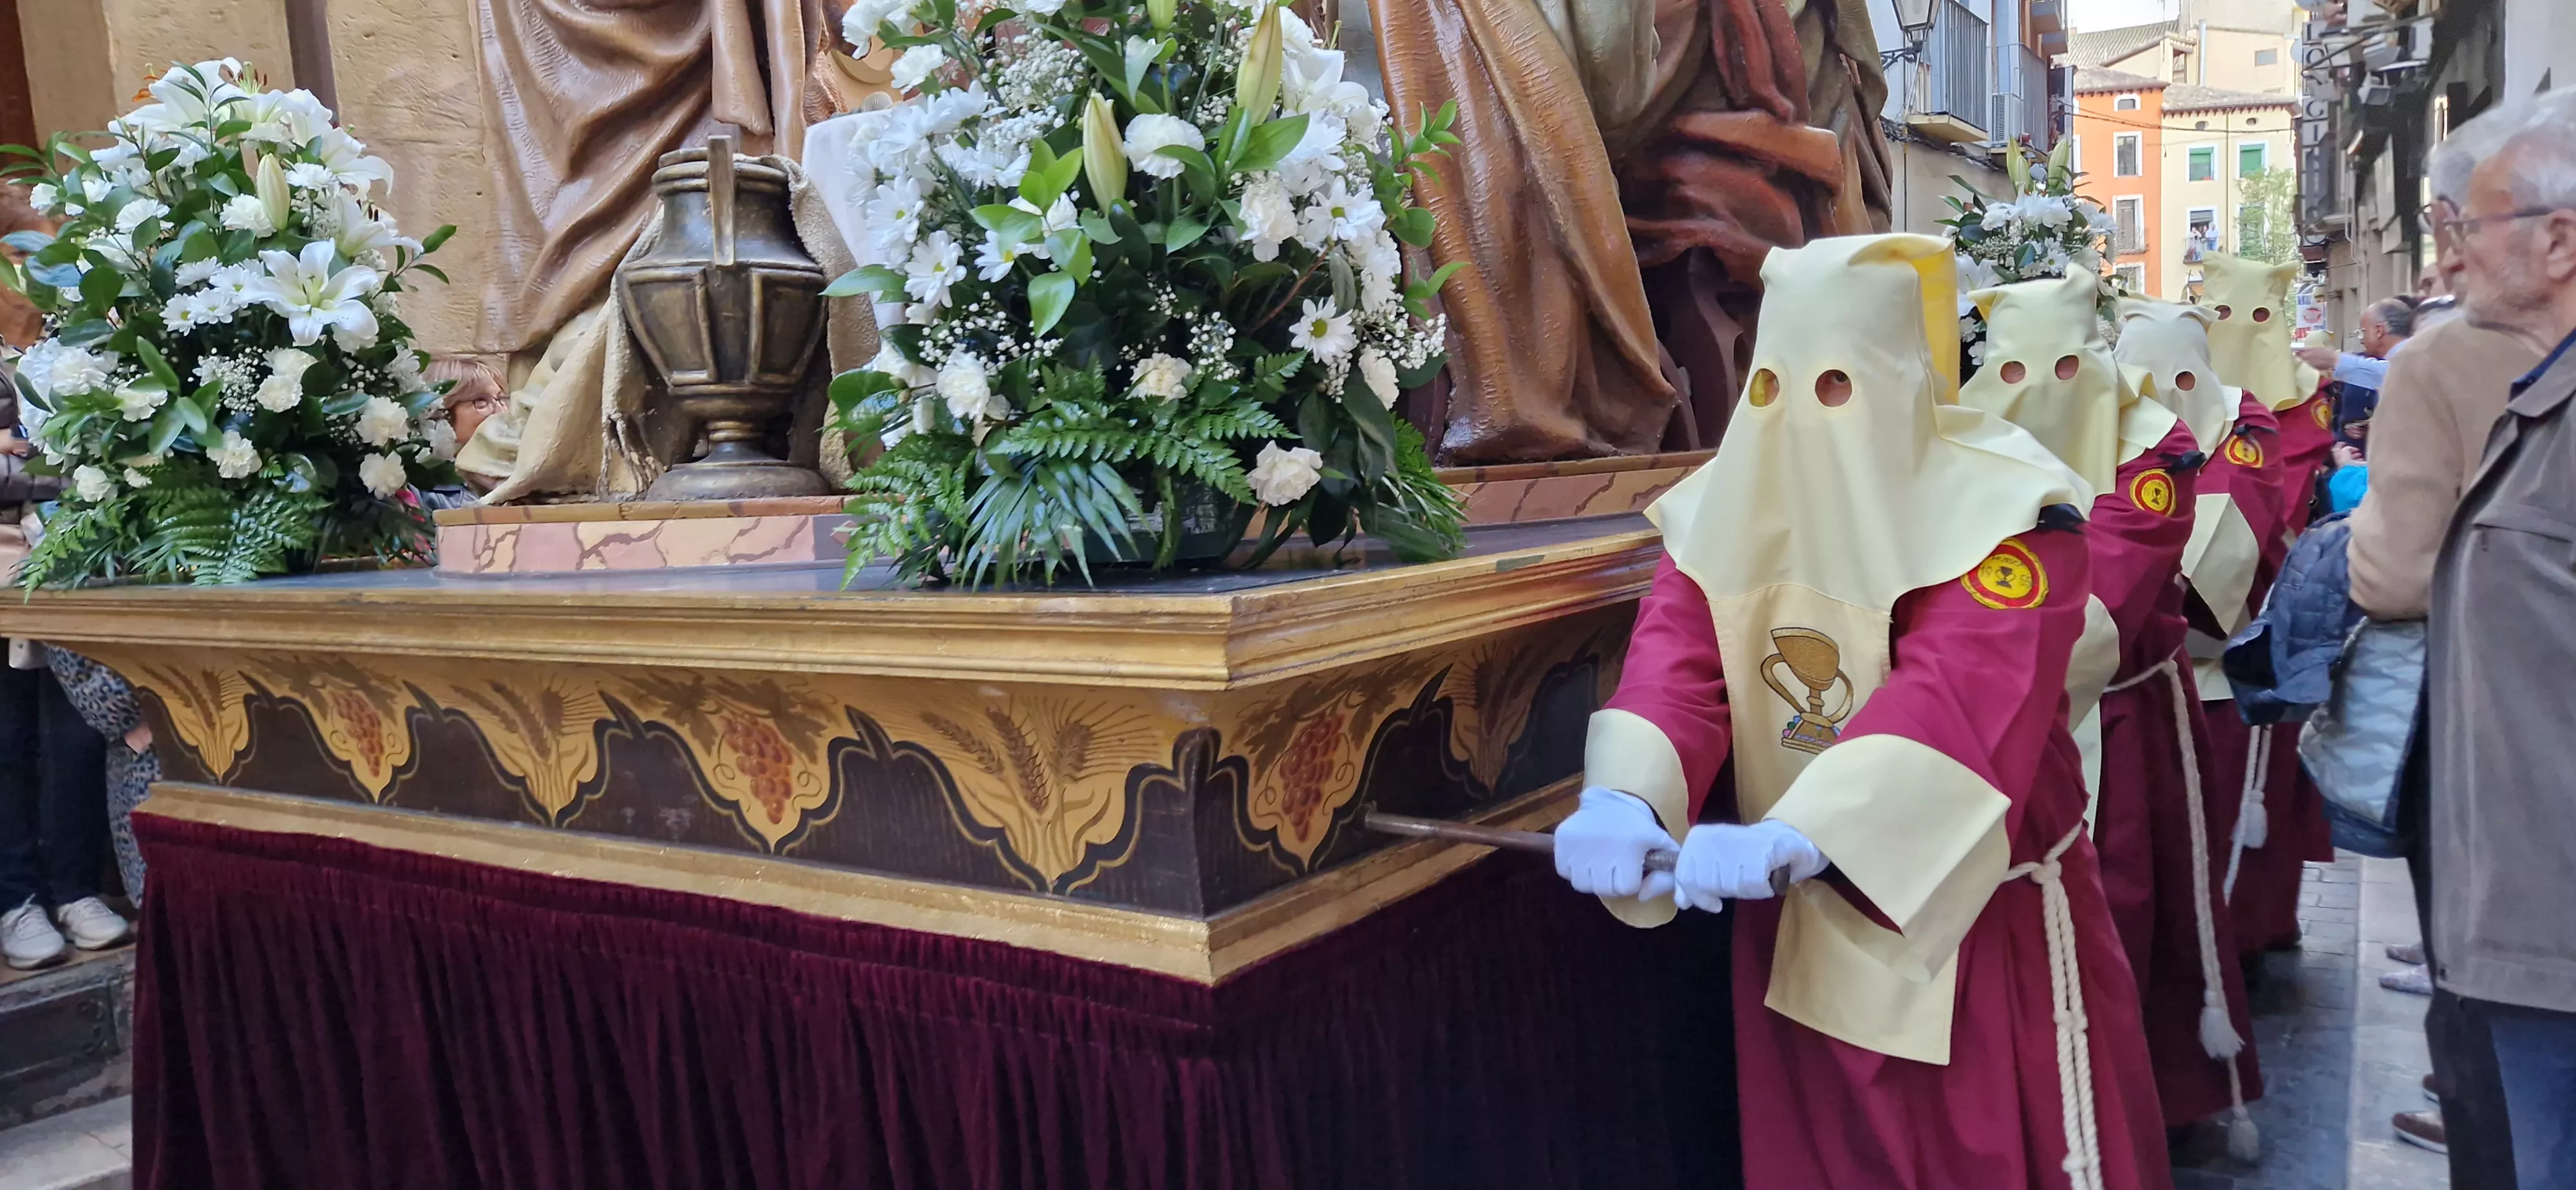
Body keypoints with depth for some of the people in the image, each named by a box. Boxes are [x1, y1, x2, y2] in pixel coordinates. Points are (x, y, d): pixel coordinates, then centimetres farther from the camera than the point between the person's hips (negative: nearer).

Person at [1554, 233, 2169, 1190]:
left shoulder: (2001, 508, -18)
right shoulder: (1722, 507, -3)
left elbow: (1958, 699, -32)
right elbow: (1675, 664, -18)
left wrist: (1798, 834, -47)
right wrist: (1625, 798, -38)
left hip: (1983, 921, -4)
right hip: (1798, 927, 4)